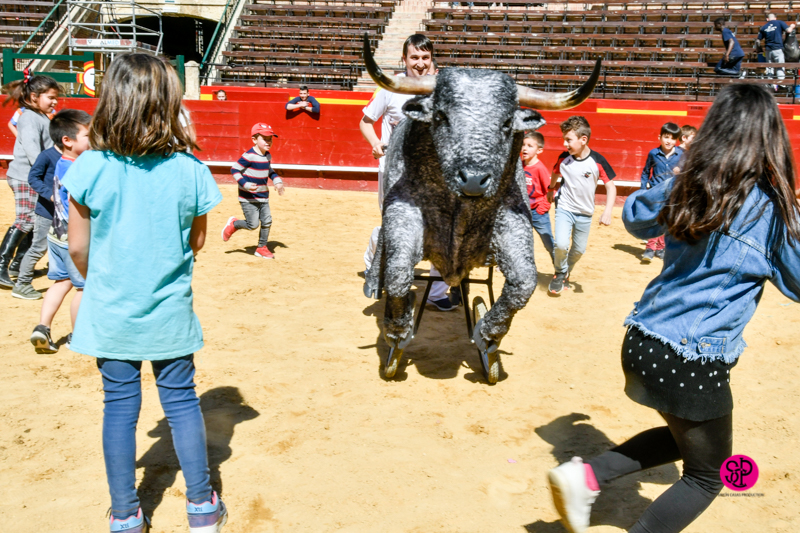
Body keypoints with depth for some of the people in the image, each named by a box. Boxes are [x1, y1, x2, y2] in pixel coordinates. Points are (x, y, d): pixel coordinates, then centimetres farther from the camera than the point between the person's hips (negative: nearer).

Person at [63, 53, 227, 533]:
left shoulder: (90, 168, -12)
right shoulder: (189, 169, -12)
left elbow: (78, 248, -5)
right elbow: (197, 241, 0)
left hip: (111, 312, 0)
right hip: (170, 312, 0)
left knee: (120, 407, 12)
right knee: (182, 402, 13)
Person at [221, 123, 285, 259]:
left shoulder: (267, 156, 7)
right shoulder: (249, 156, -18)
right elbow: (234, 169, -16)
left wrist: (277, 181, 10)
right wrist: (245, 184, -26)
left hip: (263, 197, 7)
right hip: (248, 198, -7)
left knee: (267, 222, 4)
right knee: (253, 224, -8)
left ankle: (261, 248, 21)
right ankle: (233, 224, 21)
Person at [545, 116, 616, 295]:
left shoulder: (597, 161, -17)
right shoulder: (563, 158, -10)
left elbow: (610, 186, -11)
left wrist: (607, 212, -20)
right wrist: (551, 189, 27)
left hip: (585, 213, 0)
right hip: (564, 208, 0)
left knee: (579, 250, 11)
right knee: (561, 244, -19)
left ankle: (566, 273, 39)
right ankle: (560, 273, 8)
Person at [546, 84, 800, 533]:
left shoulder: (685, 186, 1)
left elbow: (634, 217, 21)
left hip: (643, 342, 6)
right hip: (693, 363, -6)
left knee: (686, 437, 31)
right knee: (707, 475, 18)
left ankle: (585, 477, 17)